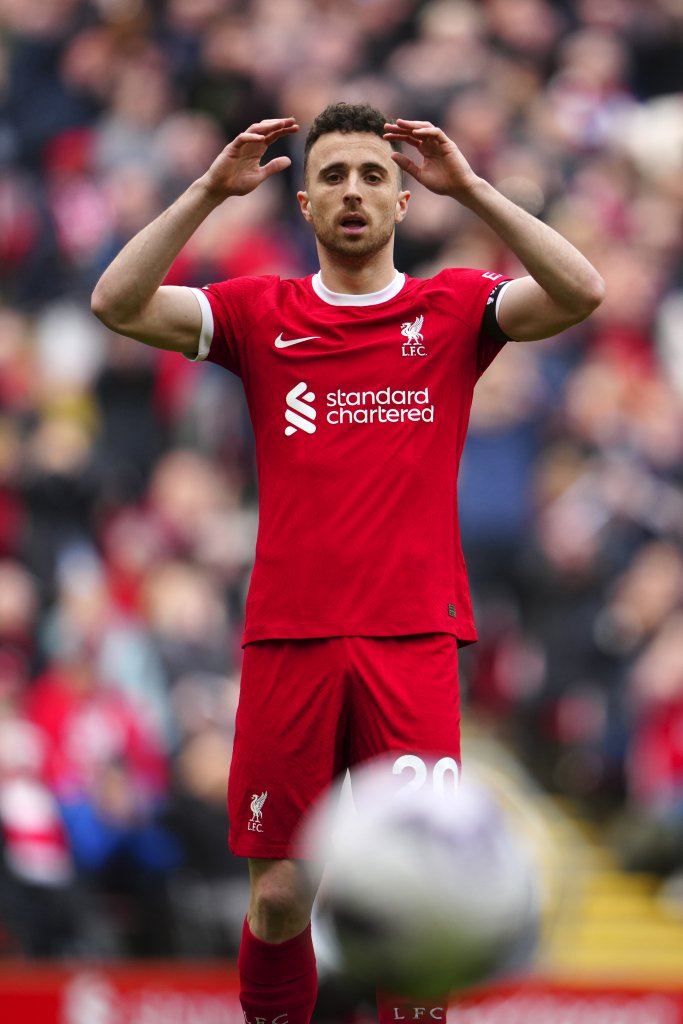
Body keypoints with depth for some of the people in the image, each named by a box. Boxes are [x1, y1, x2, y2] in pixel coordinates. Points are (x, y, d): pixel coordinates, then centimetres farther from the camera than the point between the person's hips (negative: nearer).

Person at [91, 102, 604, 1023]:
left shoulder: (454, 310, 9)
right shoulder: (261, 315, 11)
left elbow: (580, 293, -8)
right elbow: (118, 304, -1)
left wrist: (470, 188, -12)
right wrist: (211, 190, -8)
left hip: (413, 643, -1)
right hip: (289, 638, 1)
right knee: (278, 896, 1)